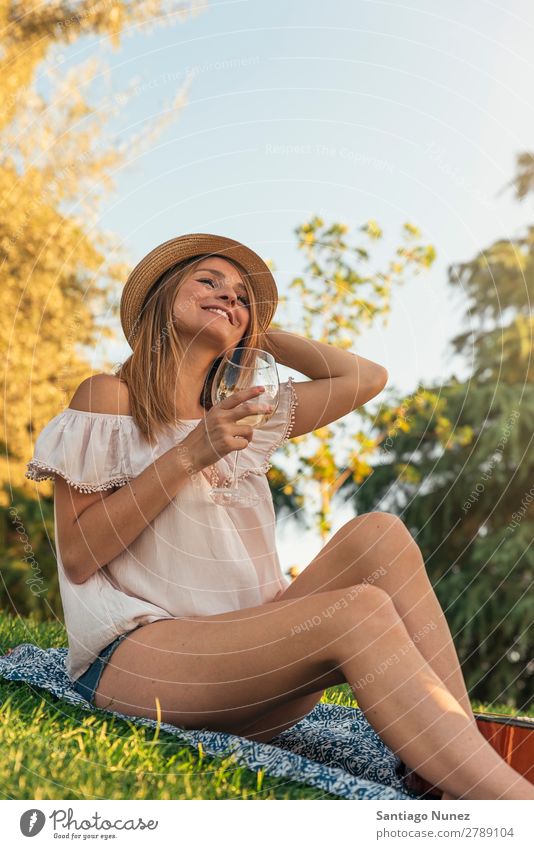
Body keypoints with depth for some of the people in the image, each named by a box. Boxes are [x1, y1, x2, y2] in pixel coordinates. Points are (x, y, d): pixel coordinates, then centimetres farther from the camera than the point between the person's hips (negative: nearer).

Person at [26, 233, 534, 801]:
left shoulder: (245, 415, 20)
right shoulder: (109, 397, 3)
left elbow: (367, 377, 22)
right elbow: (76, 556, -6)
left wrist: (259, 335, 21)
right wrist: (186, 455, -12)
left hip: (245, 657, 6)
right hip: (133, 658, -6)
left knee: (378, 533, -18)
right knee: (360, 610, -29)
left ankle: (461, 765, -27)